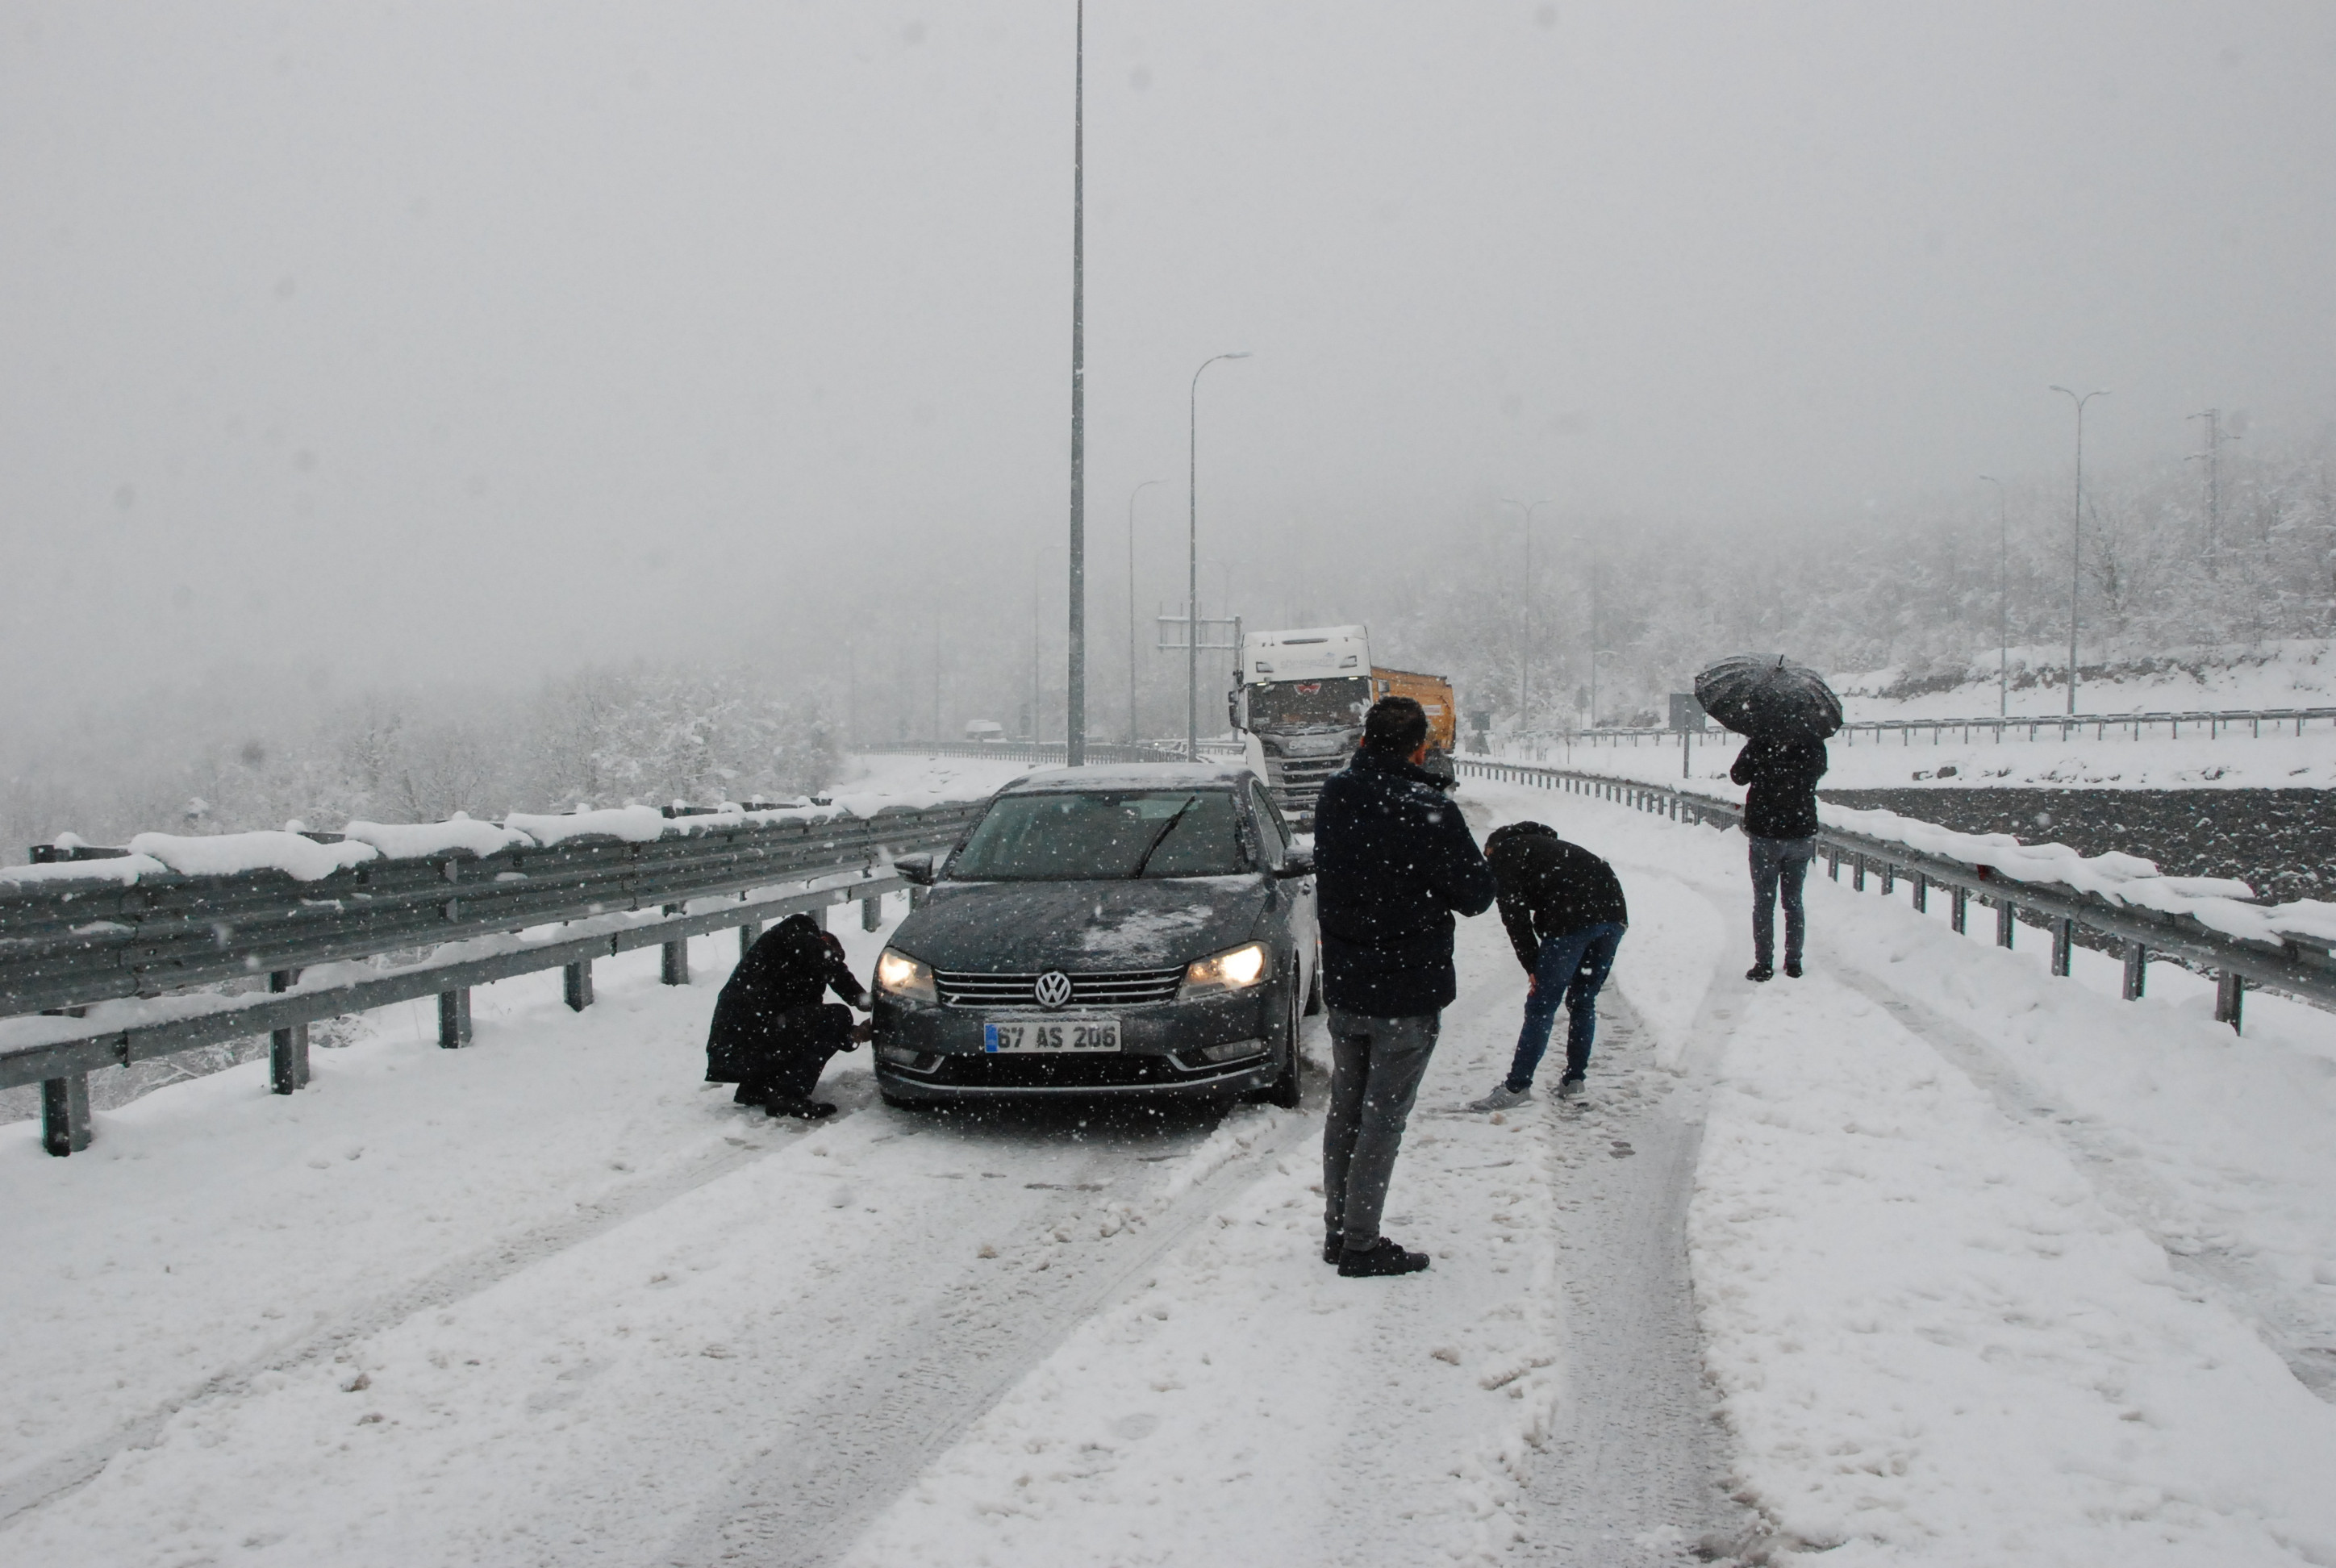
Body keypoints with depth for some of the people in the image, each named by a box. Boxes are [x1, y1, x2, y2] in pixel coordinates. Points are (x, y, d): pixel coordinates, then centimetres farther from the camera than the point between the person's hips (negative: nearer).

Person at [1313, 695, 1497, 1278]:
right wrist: (1466, 860, 7)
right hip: (1409, 992, -6)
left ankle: (1337, 1230, 27)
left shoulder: (1333, 799, -3)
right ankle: (1361, 1246, 9)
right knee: (1384, 1115, 3)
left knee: (1345, 1108, 17)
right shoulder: (1429, 814, -22)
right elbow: (1476, 896, -12)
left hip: (1343, 986, 6)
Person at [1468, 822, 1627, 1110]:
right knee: (1583, 1000, 19)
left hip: (1573, 920, -7)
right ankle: (1574, 1079, 24)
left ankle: (1516, 1086, 1)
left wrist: (1532, 966, 3)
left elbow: (1514, 913, 1)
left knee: (1541, 1006, -1)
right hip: (1614, 912, 7)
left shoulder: (1503, 854, 14)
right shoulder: (1543, 843, 36)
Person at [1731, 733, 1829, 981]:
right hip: (1802, 833, 3)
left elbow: (1739, 776, -2)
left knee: (1764, 902, 5)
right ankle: (1794, 962, 16)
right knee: (1793, 902, 14)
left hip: (1765, 833, -3)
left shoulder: (1761, 743, -17)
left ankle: (1764, 964, 4)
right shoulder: (1813, 746, -8)